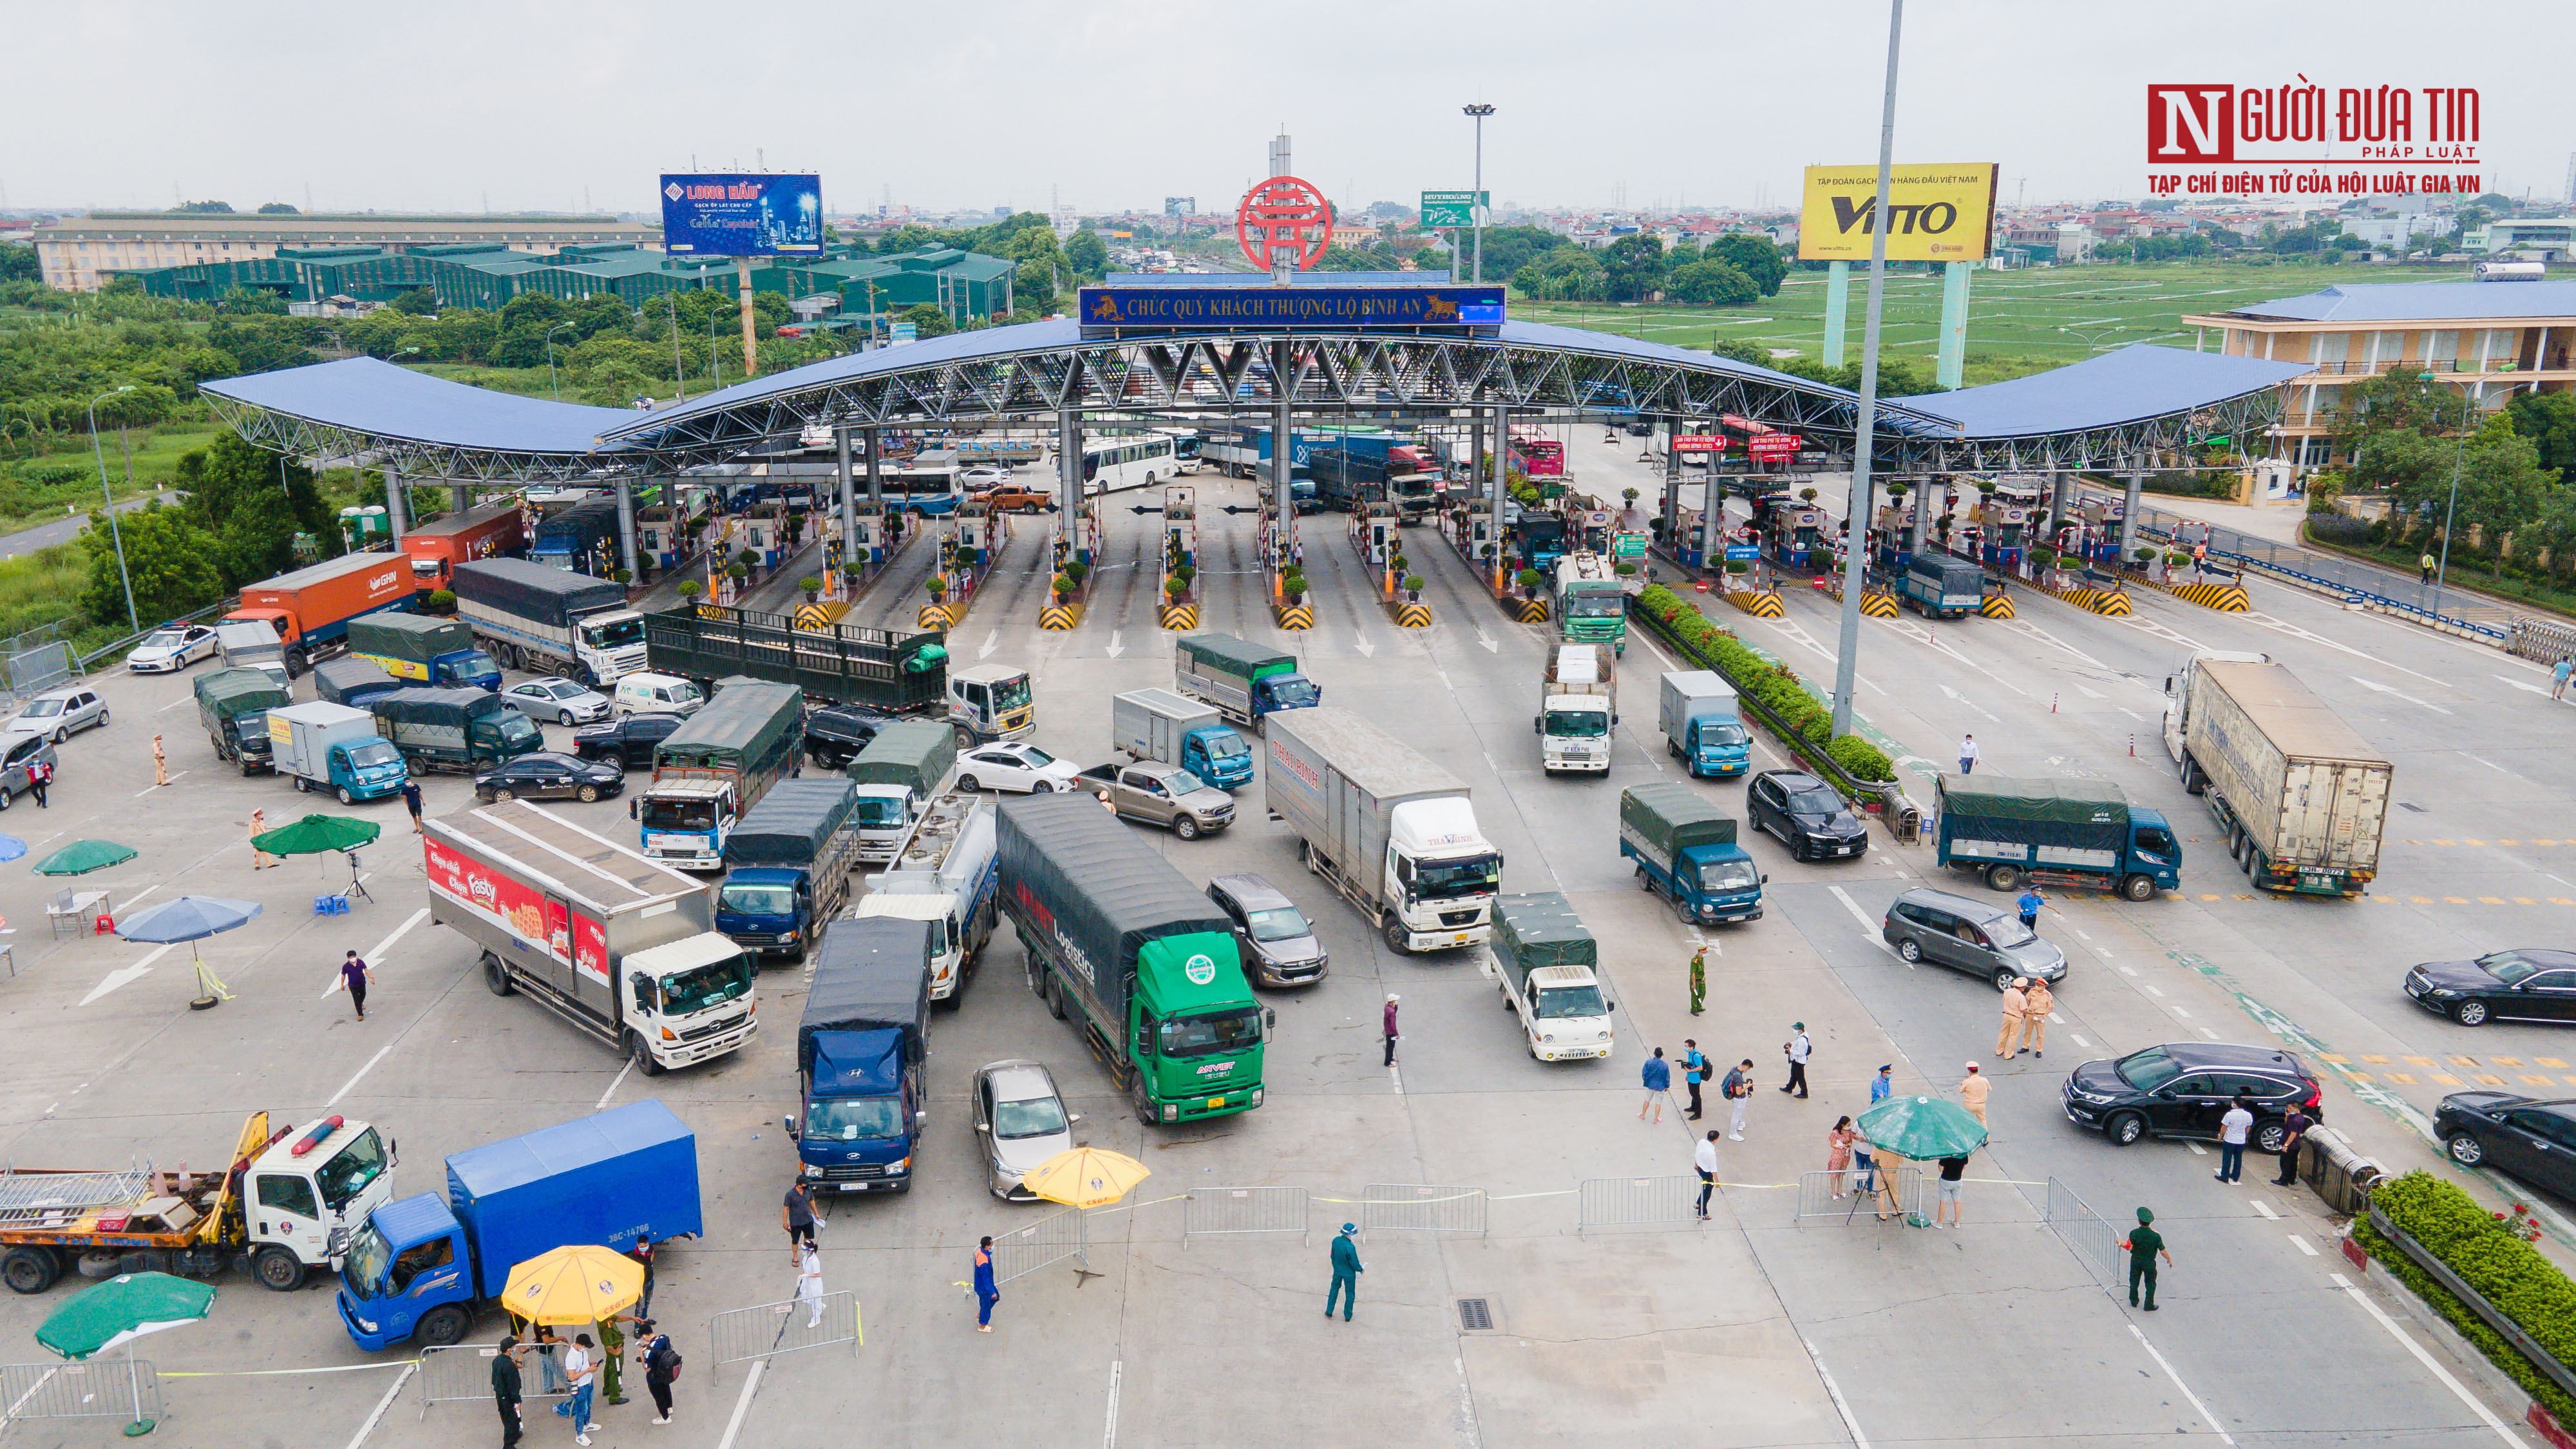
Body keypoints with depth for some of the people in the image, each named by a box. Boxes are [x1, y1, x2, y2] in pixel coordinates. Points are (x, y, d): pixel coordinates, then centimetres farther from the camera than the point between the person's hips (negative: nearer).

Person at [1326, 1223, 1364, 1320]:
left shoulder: (1335, 1241, -12)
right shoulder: (1350, 1247, -32)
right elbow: (1354, 1263, -22)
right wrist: (1361, 1270, -1)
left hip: (1337, 1271, 5)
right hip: (1349, 1273, -5)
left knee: (1334, 1289, 25)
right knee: (1350, 1293, 15)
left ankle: (1329, 1312, 34)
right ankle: (1348, 1316, 26)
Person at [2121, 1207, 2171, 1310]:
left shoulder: (2134, 1233, -22)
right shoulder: (2155, 1236, -23)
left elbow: (2128, 1247, -13)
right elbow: (2163, 1251, -14)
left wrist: (2121, 1244, 9)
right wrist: (2169, 1260, 4)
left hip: (2136, 1261, 1)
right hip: (2149, 1263, -1)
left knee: (2134, 1281, 21)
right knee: (2150, 1284, 16)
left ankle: (2134, 1301, 35)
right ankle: (2149, 1306, 22)